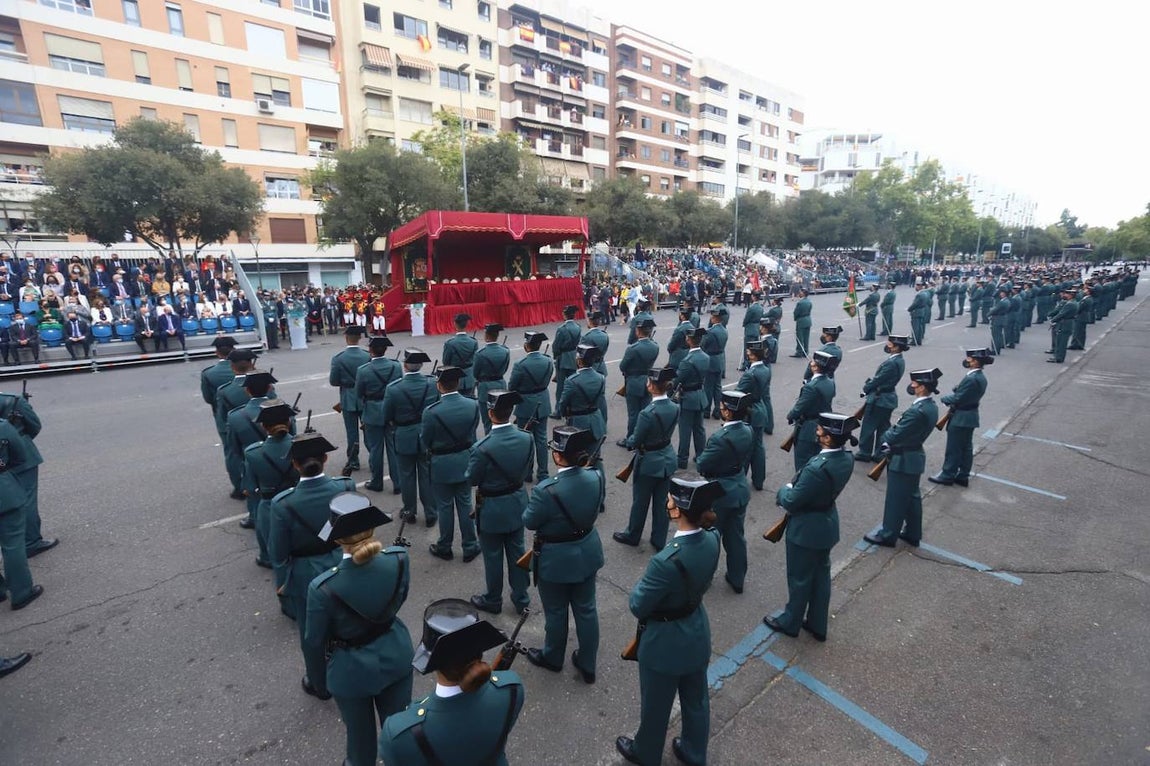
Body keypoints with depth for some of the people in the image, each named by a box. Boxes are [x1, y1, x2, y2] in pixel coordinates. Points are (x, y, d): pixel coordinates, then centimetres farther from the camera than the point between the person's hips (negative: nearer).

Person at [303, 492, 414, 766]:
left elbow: (315, 642, -14)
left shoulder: (323, 587, -31)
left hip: (352, 669, -2)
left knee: (361, 732, 27)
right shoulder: (399, 558, -24)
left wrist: (320, 682, 5)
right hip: (396, 655, 2)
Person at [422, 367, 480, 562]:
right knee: (465, 504, 17)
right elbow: (472, 433, 2)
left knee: (444, 506, 13)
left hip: (441, 466, -3)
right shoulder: (473, 405, -11)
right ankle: (470, 547, 28)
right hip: (465, 462, 3)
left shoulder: (431, 412, -23)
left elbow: (425, 442, -10)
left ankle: (444, 548, 31)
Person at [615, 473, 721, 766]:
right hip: (697, 634, 6)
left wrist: (641, 585, -6)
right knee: (696, 701, 29)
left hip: (666, 643, -6)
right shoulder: (712, 539, -17)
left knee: (655, 706, 23)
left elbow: (638, 606, -23)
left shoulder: (666, 561, -39)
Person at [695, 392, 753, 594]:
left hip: (720, 493, -7)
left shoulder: (720, 438, -29)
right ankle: (737, 579, 35)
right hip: (740, 490, 7)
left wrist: (700, 457, -1)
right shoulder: (748, 431, -5)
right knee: (736, 536, 20)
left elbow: (701, 465, -20)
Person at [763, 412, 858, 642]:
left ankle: (790, 622, 35)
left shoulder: (817, 468, -35)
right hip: (827, 525, 8)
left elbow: (790, 502, -25)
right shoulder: (846, 458, -8)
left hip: (806, 529, -8)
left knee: (799, 578, 13)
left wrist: (785, 489, -5)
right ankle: (818, 625, 40)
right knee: (821, 574, 22)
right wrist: (794, 487, -3)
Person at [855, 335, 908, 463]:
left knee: (868, 426, 3)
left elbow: (877, 380, -19)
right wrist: (869, 384, 2)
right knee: (883, 427, 15)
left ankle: (865, 453, 13)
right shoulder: (899, 361, 6)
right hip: (888, 399, 9)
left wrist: (866, 387, -3)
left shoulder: (892, 363, -25)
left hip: (879, 399, -9)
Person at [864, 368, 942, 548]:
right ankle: (913, 534, 32)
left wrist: (883, 437, -3)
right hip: (915, 457, 9)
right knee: (912, 497, 20)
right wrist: (892, 442, 3)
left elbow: (896, 435, -23)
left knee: (896, 499, 4)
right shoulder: (931, 407, 3)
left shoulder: (916, 411, -27)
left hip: (904, 460, -9)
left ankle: (887, 535, 17)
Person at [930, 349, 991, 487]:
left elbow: (957, 399, -22)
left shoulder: (971, 379, -24)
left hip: (961, 418, -9)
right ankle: (963, 476, 25)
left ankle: (948, 475, 13)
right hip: (970, 417, 9)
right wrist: (952, 396, -2)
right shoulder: (980, 377, 7)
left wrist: (944, 398, -5)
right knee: (966, 447, 15)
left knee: (953, 448, 2)